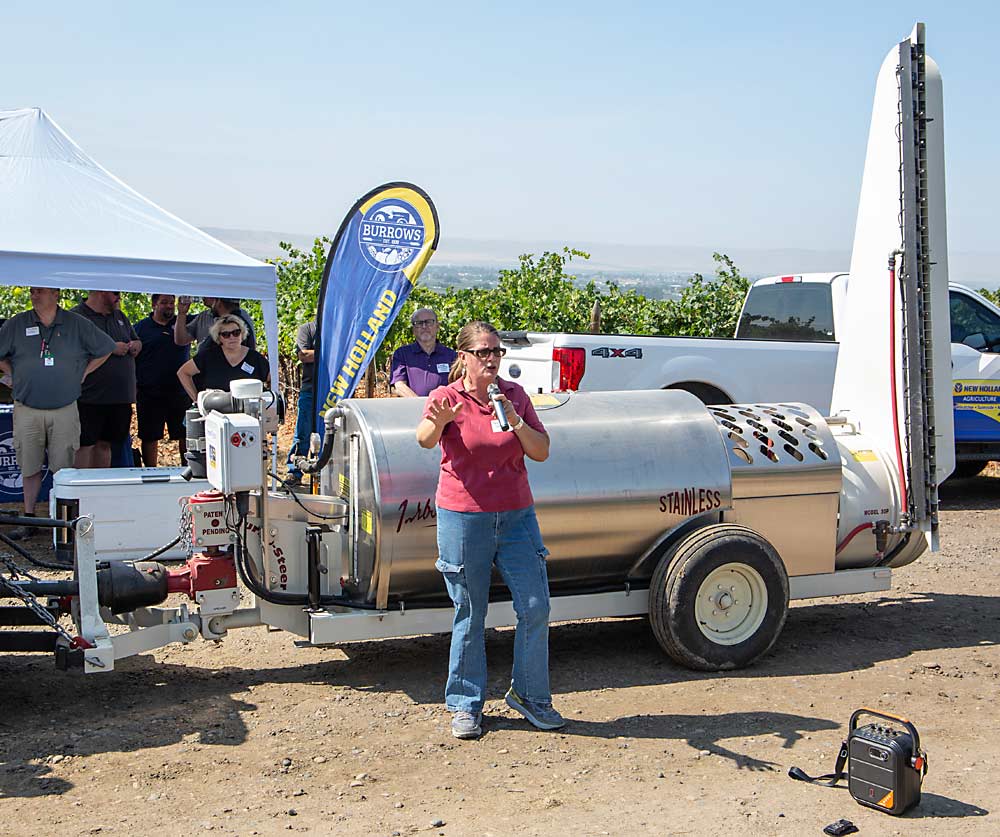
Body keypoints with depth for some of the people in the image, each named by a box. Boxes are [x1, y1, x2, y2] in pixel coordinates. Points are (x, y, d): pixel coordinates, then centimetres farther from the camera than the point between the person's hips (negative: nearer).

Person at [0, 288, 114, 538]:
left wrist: (83, 373, 8)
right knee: (30, 468, 6)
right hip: (27, 411, 1)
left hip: (64, 411, -1)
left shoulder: (77, 325, 3)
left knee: (63, 468, 0)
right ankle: (28, 519, 15)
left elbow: (105, 349, 13)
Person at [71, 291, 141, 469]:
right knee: (85, 445, -5)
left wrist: (135, 345, 4)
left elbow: (137, 341, 29)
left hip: (121, 397, 7)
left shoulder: (119, 316, 19)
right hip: (90, 398, -7)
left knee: (105, 444, 13)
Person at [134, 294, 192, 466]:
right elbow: (131, 358, 3)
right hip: (149, 393, -2)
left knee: (185, 436, 5)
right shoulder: (140, 327, 3)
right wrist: (133, 387, -3)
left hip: (180, 392, 2)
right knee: (149, 437, 5)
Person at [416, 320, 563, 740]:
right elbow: (424, 439, -25)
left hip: (516, 516, 4)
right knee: (470, 615, 4)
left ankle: (530, 694, 21)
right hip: (463, 519, -3)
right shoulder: (447, 397, -5)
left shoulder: (515, 395, 6)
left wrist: (516, 422, -15)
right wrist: (438, 421, -48)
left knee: (536, 607, 2)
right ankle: (465, 705, 17)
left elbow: (541, 452, 3)